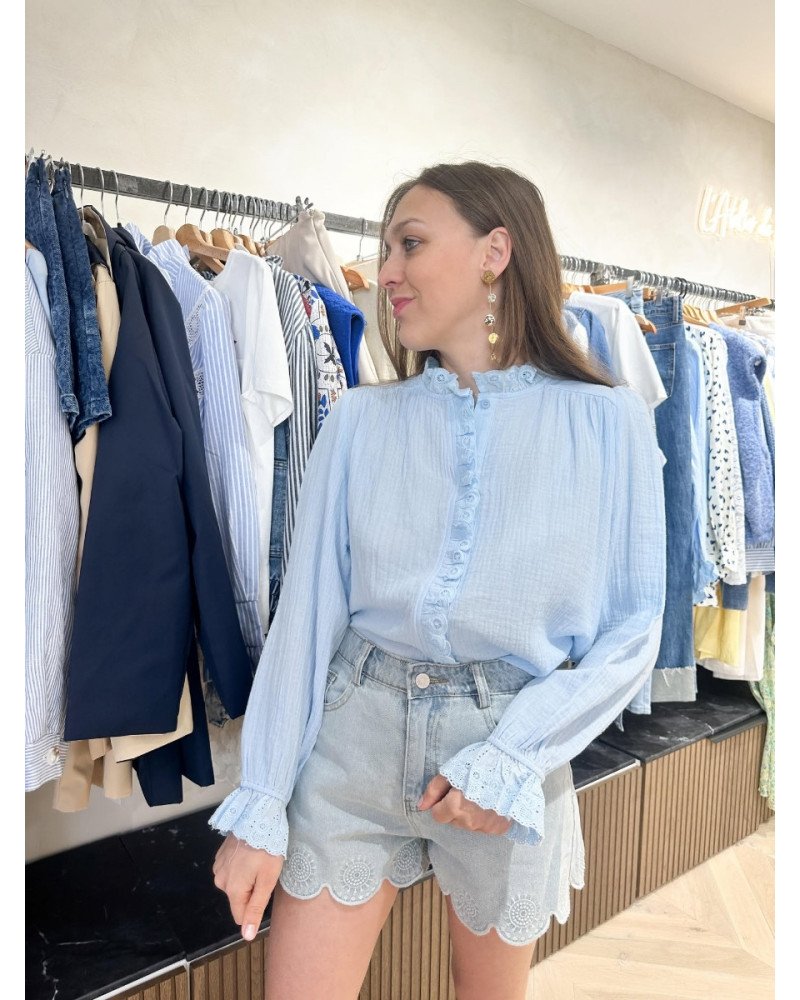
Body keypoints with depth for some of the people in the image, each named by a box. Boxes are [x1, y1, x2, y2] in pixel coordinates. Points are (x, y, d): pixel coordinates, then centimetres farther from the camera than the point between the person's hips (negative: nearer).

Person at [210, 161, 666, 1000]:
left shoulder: (605, 420, -5)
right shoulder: (360, 419, -2)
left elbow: (632, 626, -4)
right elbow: (306, 610, -3)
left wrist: (512, 757, -14)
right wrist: (260, 807, -3)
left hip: (508, 745, 0)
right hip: (355, 738, 1)